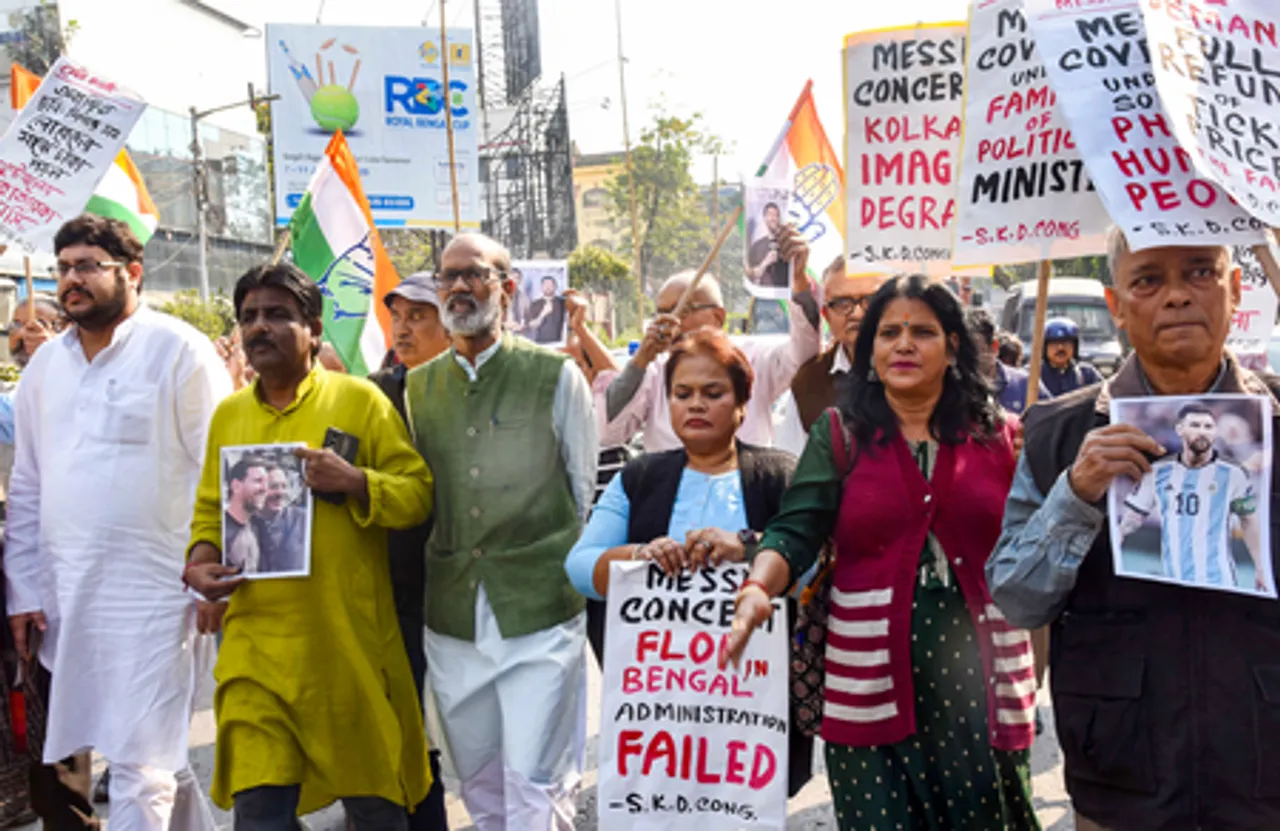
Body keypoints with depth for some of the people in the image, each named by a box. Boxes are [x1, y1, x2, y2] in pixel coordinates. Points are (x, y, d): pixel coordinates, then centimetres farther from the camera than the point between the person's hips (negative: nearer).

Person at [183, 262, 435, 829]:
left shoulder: (359, 400, -2)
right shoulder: (228, 414, 11)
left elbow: (418, 493, -2)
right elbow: (209, 509, 19)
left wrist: (354, 480, -19)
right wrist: (200, 560, 0)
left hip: (349, 642, -2)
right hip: (256, 648, 3)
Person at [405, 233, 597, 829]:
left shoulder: (555, 376, -1)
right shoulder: (418, 386, 10)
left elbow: (585, 490, 4)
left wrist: (575, 575, 6)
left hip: (541, 613, -4)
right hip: (451, 619, 4)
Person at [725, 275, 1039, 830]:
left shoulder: (998, 435, 6)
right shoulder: (840, 434, 2)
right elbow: (795, 532, -8)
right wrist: (758, 588, -26)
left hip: (980, 673, 1)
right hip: (872, 678, -1)